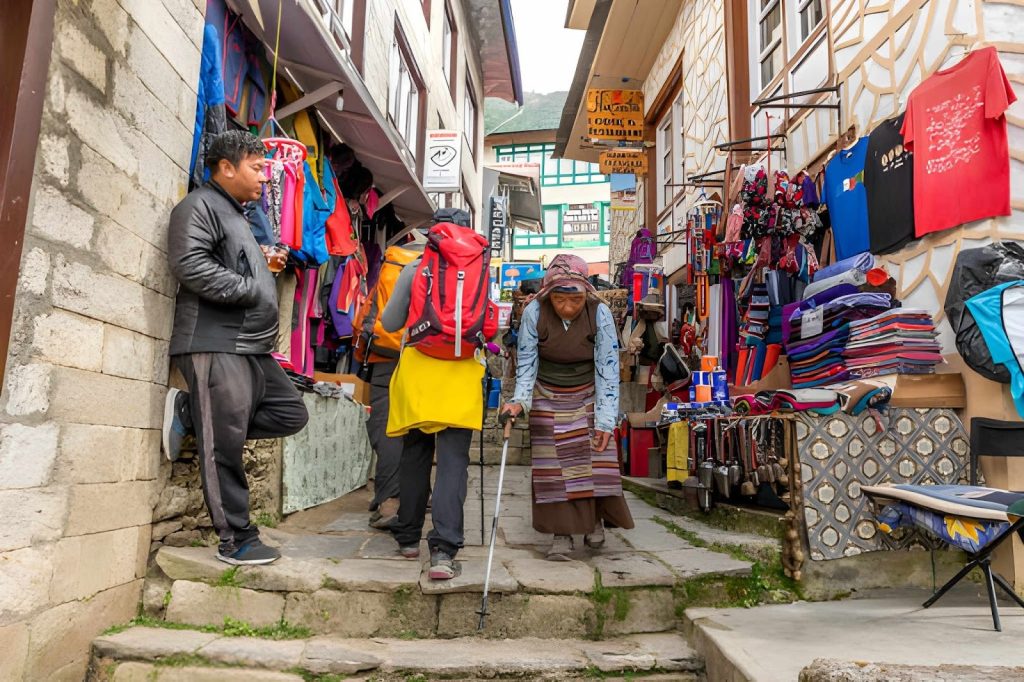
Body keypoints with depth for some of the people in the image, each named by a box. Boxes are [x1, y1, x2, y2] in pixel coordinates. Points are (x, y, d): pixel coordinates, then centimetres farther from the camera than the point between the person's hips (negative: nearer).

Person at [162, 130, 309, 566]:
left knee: (291, 414, 10)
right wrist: (251, 288, -13)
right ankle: (237, 541, 5)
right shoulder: (199, 206, -3)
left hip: (252, 347, 10)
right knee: (225, 448, -5)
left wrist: (264, 263, 13)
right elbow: (190, 265, -18)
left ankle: (191, 414, 10)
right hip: (214, 346, -10)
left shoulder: (237, 217, 26)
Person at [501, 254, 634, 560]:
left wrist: (606, 420, -22)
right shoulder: (534, 312, -19)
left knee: (596, 459, -4)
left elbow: (607, 369, -18)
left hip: (587, 397, 0)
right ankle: (563, 532, 8)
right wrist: (519, 401, -28)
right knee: (554, 464, -3)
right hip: (548, 400, 0)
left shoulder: (600, 314, -19)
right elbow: (526, 363, -12)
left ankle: (595, 518, 21)